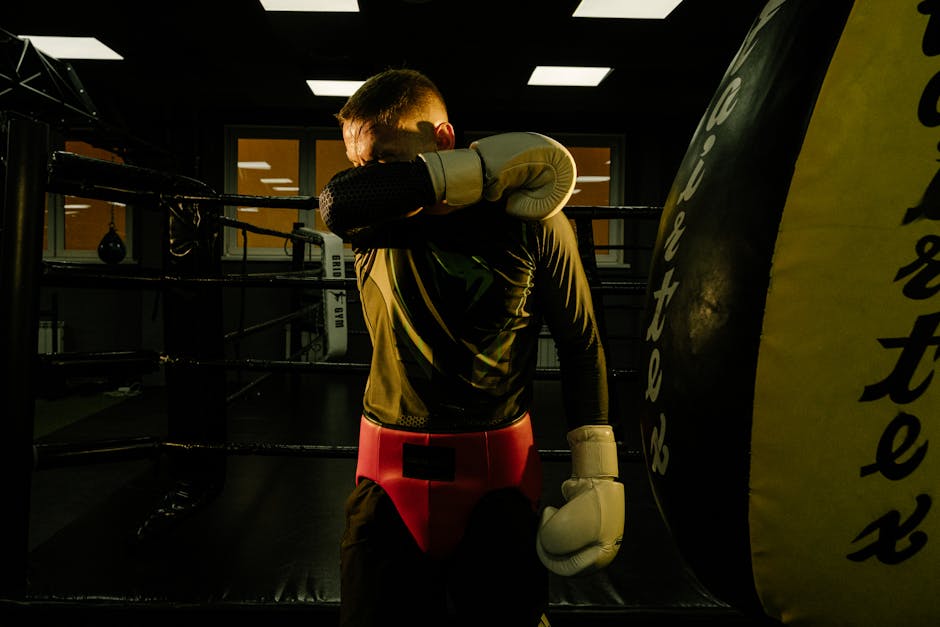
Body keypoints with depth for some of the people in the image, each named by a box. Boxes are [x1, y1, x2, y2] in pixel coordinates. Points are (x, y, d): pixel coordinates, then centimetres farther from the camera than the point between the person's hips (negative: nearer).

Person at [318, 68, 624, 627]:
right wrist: (479, 171, -26)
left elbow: (582, 345, 0)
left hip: (499, 479, -2)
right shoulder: (374, 226, -3)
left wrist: (598, 473, -5)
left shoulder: (529, 221, -7)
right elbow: (338, 202, -28)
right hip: (390, 477, 2)